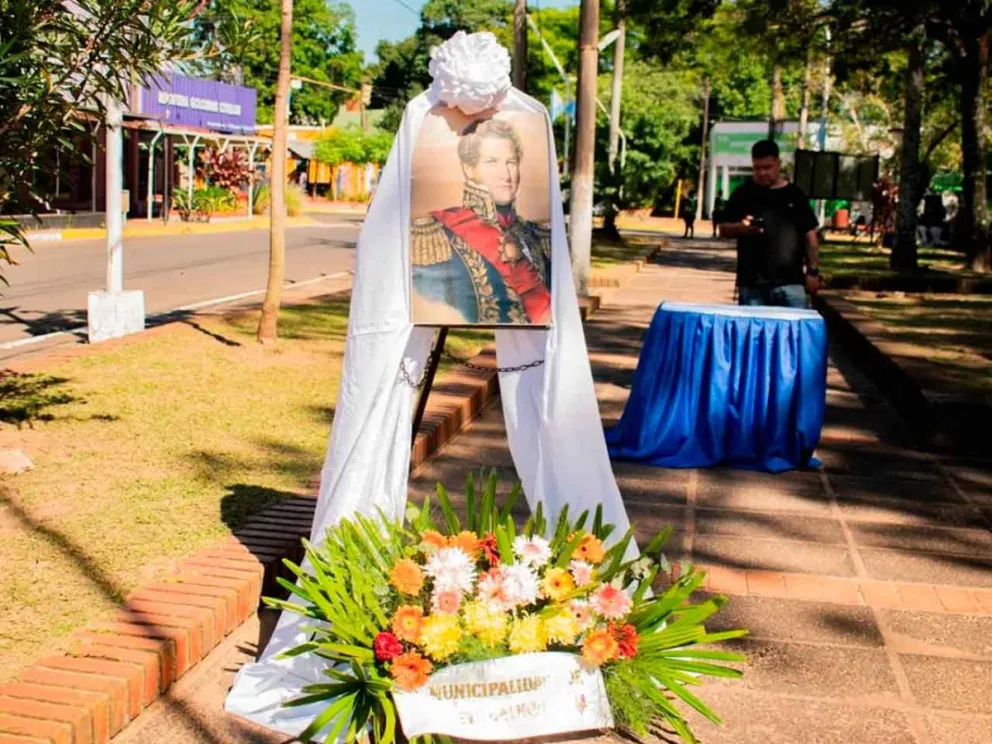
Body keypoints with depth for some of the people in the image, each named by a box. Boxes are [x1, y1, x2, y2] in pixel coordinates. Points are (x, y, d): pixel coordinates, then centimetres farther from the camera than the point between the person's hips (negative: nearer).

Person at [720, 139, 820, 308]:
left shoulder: (795, 195, 8)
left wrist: (813, 270, 3)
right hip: (752, 283, 0)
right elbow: (724, 229, 8)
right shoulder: (743, 194, 6)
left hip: (790, 282, 0)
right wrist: (740, 227, -14)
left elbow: (810, 235, 9)